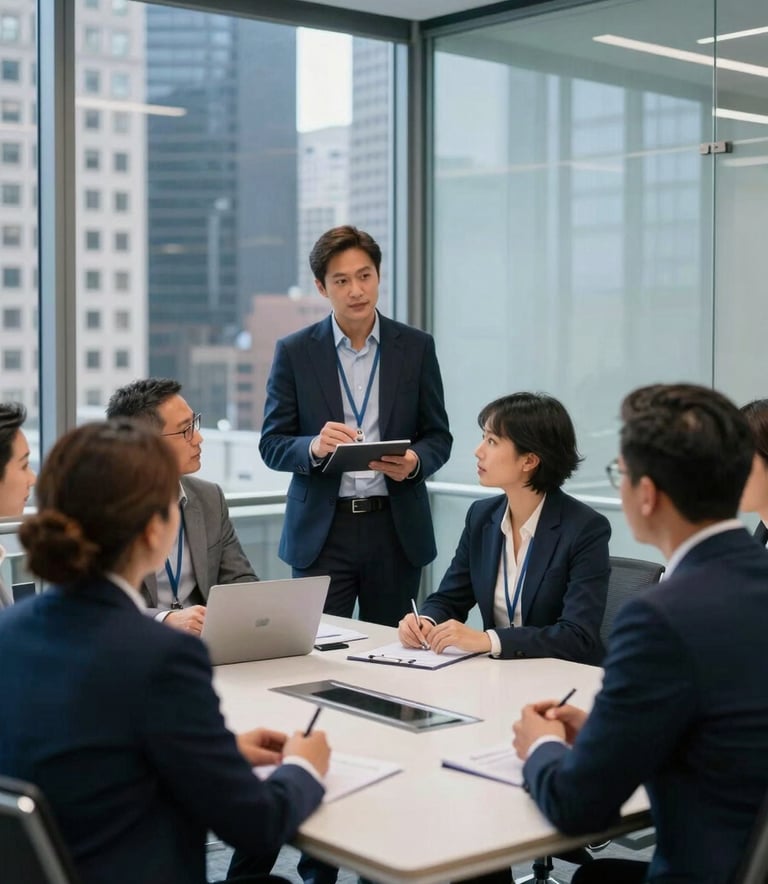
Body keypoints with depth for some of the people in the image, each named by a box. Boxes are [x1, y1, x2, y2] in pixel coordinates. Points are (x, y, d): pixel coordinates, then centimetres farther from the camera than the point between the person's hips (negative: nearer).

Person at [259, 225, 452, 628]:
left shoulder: (416, 348, 4)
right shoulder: (294, 352, 1)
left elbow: (438, 436, 7)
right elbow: (272, 444, 1)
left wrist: (414, 461, -15)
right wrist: (314, 447, -20)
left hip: (397, 527, 1)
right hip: (321, 530, -1)